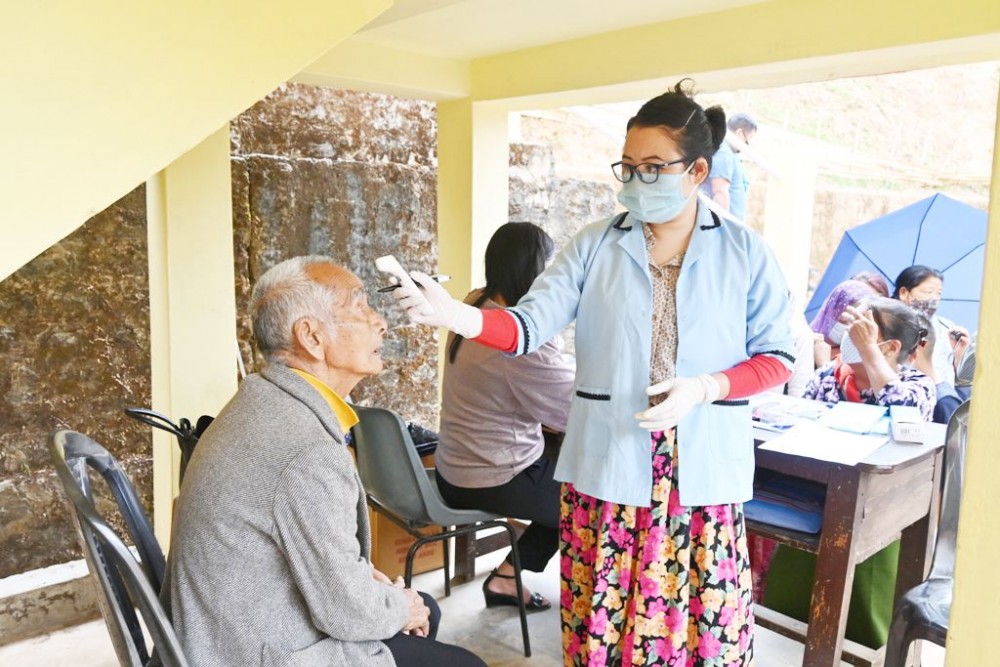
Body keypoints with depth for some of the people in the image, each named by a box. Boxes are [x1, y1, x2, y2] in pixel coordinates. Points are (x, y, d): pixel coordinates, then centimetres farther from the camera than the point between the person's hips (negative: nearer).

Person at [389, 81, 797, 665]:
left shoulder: (744, 252, 1)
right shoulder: (594, 246, 2)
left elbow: (777, 356, 3)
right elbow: (530, 326, -7)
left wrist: (705, 388, -14)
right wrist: (456, 315, -25)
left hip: (702, 473, 0)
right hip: (607, 468, 1)